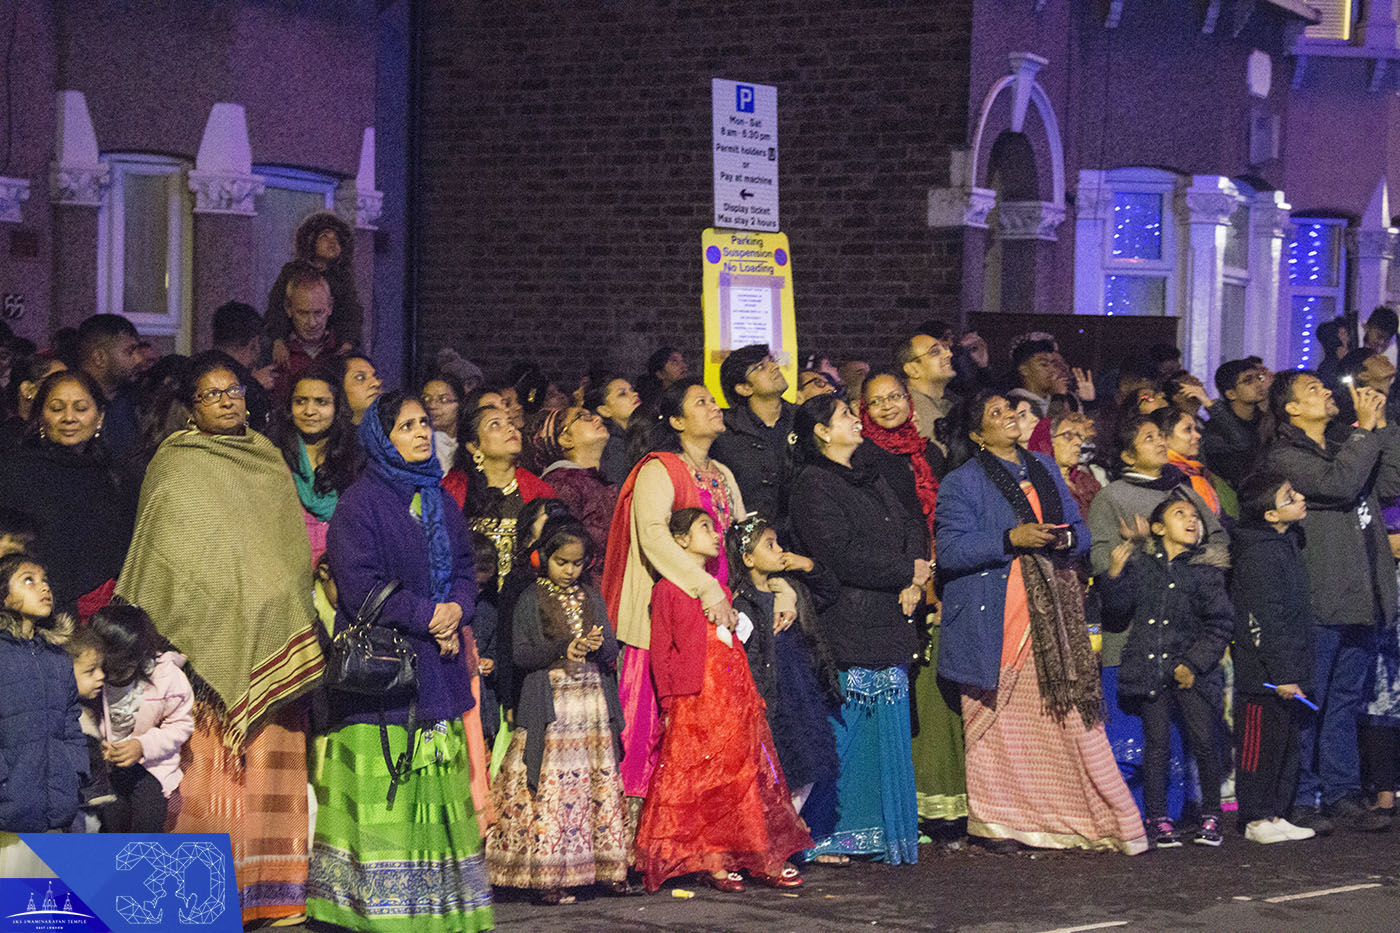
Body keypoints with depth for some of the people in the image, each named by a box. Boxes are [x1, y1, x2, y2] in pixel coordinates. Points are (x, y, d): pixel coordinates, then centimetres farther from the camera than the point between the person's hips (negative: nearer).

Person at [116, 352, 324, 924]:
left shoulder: (267, 459, 17)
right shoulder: (176, 467, 1)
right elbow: (159, 555, -3)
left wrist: (295, 635, 16)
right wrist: (162, 639, -11)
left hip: (269, 636, 5)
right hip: (207, 635, -5)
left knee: (270, 761, 2)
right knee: (208, 764, -9)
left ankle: (267, 889, 4)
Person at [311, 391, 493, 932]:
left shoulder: (439, 502, 16)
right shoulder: (360, 502, -5)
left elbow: (465, 568, 15)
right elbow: (359, 586, -13)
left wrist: (454, 610, -7)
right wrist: (428, 615, -11)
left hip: (437, 664, 7)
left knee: (437, 782, 5)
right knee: (382, 784, -9)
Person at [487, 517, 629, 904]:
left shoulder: (591, 598, 14)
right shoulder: (531, 600, 3)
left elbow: (612, 651, 11)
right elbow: (521, 655, -4)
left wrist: (599, 646, -12)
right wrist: (563, 650, -17)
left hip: (595, 702, 4)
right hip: (551, 708, -4)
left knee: (601, 784, 1)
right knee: (549, 788, -8)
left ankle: (605, 867, 6)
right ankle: (548, 875, -7)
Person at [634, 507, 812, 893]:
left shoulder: (720, 590, 19)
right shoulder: (667, 589, -2)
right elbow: (660, 649, -4)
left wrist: (751, 694, 18)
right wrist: (669, 703, -8)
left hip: (734, 697, 6)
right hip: (695, 698, -6)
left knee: (743, 772, 6)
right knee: (700, 779, -4)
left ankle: (764, 860, 8)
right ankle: (713, 861, 2)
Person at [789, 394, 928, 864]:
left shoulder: (870, 481, 20)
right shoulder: (813, 486, -8)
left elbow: (913, 527, 17)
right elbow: (841, 555, -17)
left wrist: (914, 579, -3)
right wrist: (908, 571, -8)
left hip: (887, 626, 8)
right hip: (845, 628, -8)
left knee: (887, 734, 7)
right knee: (842, 734, -7)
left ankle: (878, 833, 14)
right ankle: (824, 837, -1)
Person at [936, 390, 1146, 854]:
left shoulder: (1045, 469, 17)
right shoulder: (962, 483, 1)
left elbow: (1080, 529, 20)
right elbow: (949, 551, -10)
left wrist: (1065, 538, -4)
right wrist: (1011, 540, -19)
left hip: (1051, 614, 4)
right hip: (994, 620, -4)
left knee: (1072, 713, -1)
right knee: (997, 721, -2)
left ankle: (1111, 820, 1)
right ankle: (996, 821, 7)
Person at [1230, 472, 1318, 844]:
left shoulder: (1287, 542, 12)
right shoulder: (1258, 553, -18)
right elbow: (1263, 620, -21)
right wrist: (1281, 674, -22)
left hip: (1289, 670, 10)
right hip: (1264, 674, -10)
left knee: (1289, 743, 13)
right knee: (1261, 745, -2)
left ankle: (1275, 814, 21)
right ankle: (1256, 818, 5)